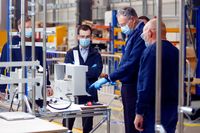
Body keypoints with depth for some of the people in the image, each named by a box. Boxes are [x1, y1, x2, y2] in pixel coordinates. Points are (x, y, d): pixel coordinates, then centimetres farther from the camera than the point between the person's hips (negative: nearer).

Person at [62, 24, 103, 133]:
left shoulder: (96, 54, 7)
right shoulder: (71, 53, 8)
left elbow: (97, 71, -10)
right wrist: (89, 71, -17)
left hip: (89, 93, 0)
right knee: (67, 123, 2)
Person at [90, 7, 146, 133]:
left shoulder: (141, 34, -18)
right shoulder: (133, 34, 13)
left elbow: (132, 63, -25)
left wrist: (108, 79, -23)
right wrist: (114, 78, 16)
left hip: (134, 88, -10)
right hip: (128, 86, 10)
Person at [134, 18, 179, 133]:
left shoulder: (151, 51, -14)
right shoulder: (175, 51, 11)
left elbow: (146, 85, -18)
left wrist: (139, 113, -16)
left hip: (155, 109, -8)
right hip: (173, 107, 8)